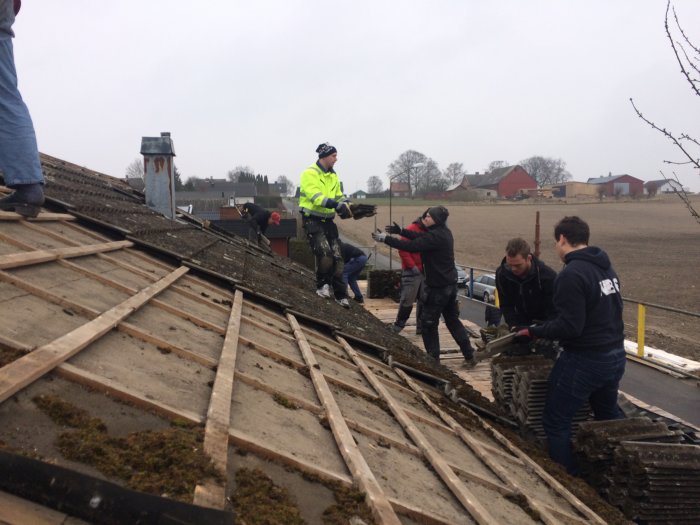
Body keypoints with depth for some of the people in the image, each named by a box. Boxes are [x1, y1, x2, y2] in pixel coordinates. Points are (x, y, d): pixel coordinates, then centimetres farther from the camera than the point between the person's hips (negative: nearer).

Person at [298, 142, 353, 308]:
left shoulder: (333, 175, 13)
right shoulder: (309, 173, -11)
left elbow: (339, 195, 14)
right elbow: (316, 197, -24)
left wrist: (346, 205, -10)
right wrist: (336, 205, -37)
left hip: (328, 221, 7)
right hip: (312, 220, -7)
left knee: (337, 256, 3)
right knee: (324, 252, -23)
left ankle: (340, 294, 11)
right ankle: (322, 286, 0)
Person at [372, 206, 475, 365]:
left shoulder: (435, 236, -22)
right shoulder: (444, 232, 7)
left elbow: (411, 246, -27)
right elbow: (421, 237, 16)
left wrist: (385, 238, -22)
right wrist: (401, 231, 10)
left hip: (437, 287, -9)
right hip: (450, 284, 9)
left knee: (428, 322, 5)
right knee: (453, 320, 17)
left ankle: (433, 357, 13)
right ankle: (469, 355, 20)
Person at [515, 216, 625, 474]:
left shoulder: (571, 274, -21)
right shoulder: (607, 267, 5)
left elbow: (569, 326, -25)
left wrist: (533, 331, -12)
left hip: (585, 361, -9)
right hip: (615, 356, 9)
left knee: (556, 423, 5)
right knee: (608, 415, 29)